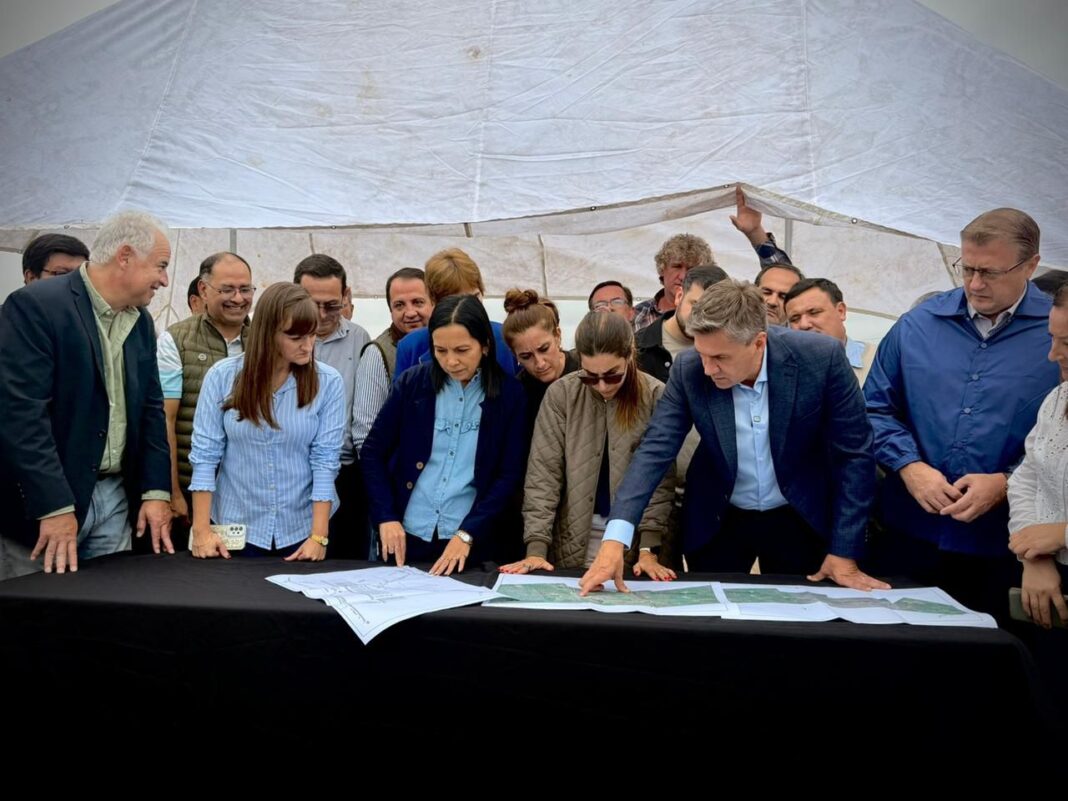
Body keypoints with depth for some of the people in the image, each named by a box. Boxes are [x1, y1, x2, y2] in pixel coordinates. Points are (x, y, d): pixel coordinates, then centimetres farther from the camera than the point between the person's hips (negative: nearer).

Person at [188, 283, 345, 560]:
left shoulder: (328, 383, -8)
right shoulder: (222, 375, -7)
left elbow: (325, 459, -10)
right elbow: (205, 452, -5)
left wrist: (318, 536, -15)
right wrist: (201, 529, -9)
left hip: (302, 529, 0)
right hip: (236, 528, 0)